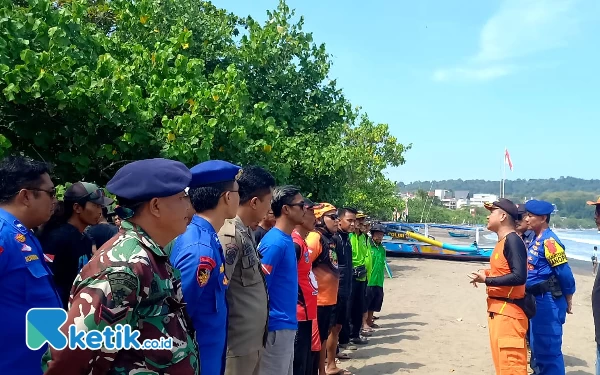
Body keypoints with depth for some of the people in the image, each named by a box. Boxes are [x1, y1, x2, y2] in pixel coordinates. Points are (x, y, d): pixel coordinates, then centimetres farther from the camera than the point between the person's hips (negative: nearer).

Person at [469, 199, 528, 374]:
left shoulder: (513, 240, -17)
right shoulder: (503, 240, 13)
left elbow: (519, 277, -25)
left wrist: (486, 280, -18)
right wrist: (487, 273, 4)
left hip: (508, 312, -11)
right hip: (498, 311, 11)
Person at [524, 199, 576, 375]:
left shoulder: (549, 241, -18)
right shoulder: (536, 240, 11)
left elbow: (565, 273, -18)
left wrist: (568, 302, -9)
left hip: (548, 301, -10)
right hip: (536, 300, 10)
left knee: (548, 347, -3)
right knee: (537, 344, 19)